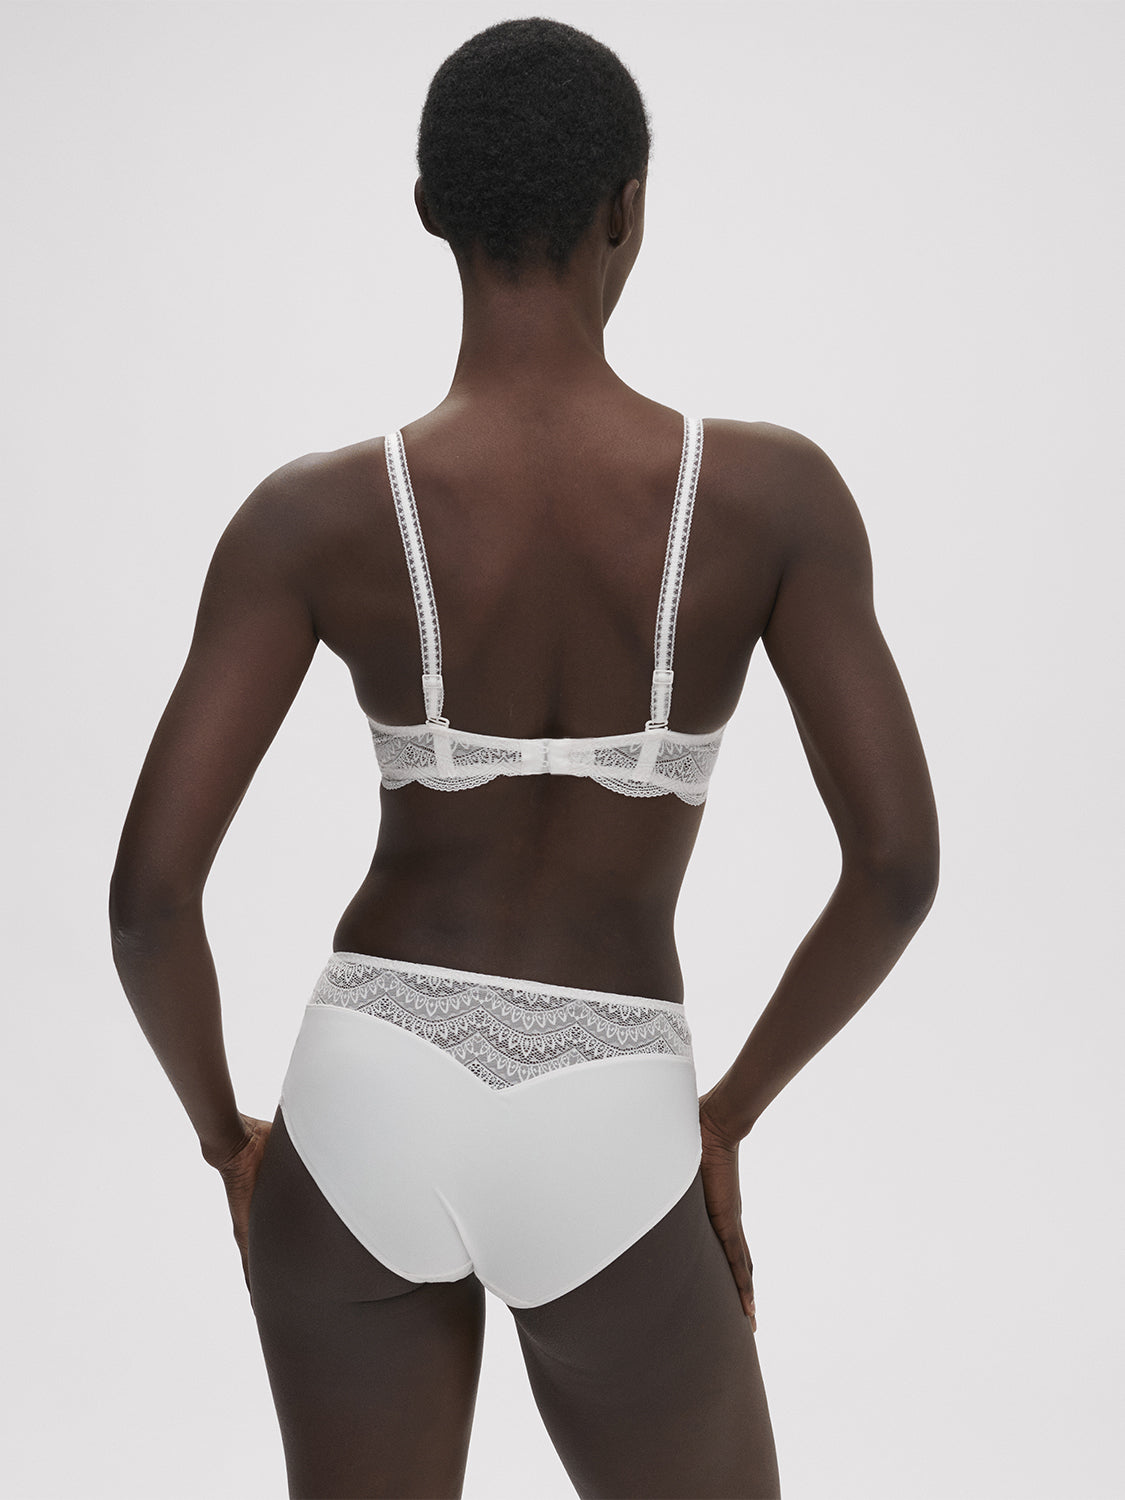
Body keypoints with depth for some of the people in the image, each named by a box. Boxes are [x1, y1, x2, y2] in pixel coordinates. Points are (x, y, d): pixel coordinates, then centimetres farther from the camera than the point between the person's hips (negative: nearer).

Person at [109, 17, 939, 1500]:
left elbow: (149, 892, -12)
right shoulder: (772, 491, -10)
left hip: (367, 1104, 2)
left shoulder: (315, 513, -9)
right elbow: (899, 862, -10)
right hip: (606, 1154, -1)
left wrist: (226, 1138, 7)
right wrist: (730, 1111, 5)